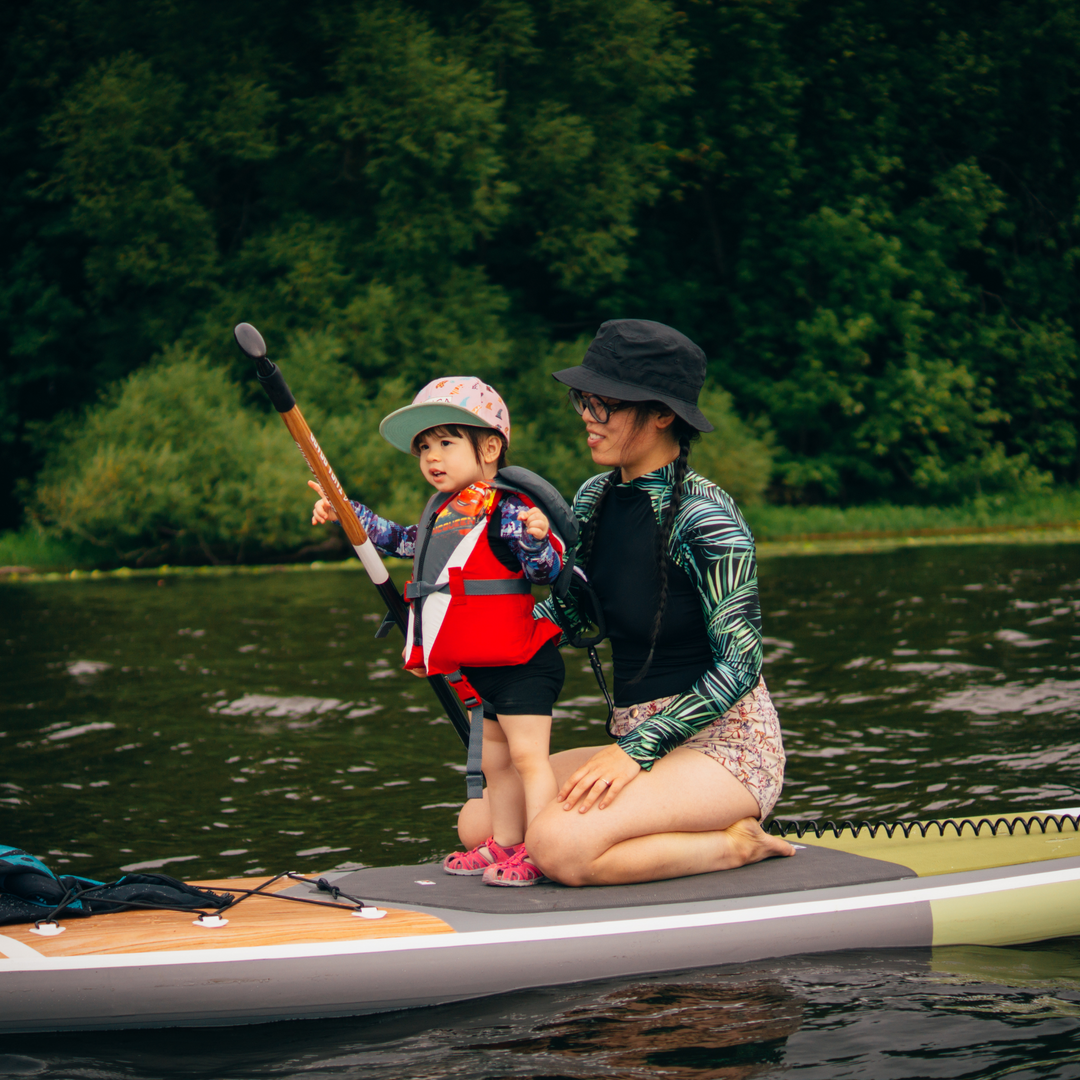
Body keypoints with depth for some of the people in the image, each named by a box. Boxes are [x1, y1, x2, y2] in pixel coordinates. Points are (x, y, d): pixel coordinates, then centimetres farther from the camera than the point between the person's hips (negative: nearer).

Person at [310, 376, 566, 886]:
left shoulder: (506, 510, -16)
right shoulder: (442, 513, 13)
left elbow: (547, 569, -22)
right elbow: (401, 541, 32)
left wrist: (537, 537, -42)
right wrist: (346, 511, 29)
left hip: (520, 662, -10)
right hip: (486, 667, 10)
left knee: (528, 754, -13)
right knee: (496, 761, 18)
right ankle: (504, 844, 29)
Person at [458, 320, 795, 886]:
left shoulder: (704, 518, -17)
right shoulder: (596, 498, 6)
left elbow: (740, 664, -19)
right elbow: (568, 608, 15)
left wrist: (635, 750, -23)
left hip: (724, 744, -9)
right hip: (642, 740, 9)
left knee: (556, 846, -28)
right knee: (480, 822, -3)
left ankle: (735, 845, -7)